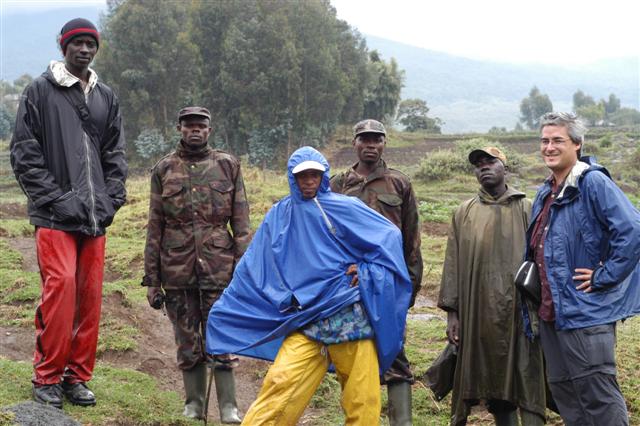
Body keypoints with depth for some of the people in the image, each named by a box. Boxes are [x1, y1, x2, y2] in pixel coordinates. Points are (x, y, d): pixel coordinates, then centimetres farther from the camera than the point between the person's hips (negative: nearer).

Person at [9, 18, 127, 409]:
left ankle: (78, 376, 15)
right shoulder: (40, 92, 2)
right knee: (61, 286, -14)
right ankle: (47, 376, 0)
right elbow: (25, 155, -1)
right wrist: (54, 198, -9)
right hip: (55, 215, -4)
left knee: (90, 293, 4)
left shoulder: (107, 98, 16)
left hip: (95, 216, 5)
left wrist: (111, 199, 4)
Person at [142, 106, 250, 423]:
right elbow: (154, 228, 8)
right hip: (177, 268, 1)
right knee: (188, 342, 8)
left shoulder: (228, 166, 6)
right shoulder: (163, 170, 8)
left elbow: (241, 223, 5)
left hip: (218, 266, -1)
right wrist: (151, 279, 5)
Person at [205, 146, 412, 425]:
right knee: (281, 383, -16)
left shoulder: (344, 208, 2)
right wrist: (222, 308, 12)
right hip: (307, 320, 1)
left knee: (363, 399, 0)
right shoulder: (279, 216, 11)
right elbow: (252, 268, 14)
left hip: (351, 316, -1)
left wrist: (367, 271, -2)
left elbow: (390, 235, 7)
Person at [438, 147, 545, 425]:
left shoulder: (526, 209, 6)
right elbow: (453, 263, 8)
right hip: (478, 313, 2)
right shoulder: (464, 213, 11)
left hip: (519, 310, -2)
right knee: (495, 382, 7)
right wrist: (451, 311, 2)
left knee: (527, 383, -3)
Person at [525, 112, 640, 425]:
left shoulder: (593, 182, -14)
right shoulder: (546, 192, 13)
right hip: (551, 311, 9)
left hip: (585, 313, -9)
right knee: (564, 393, 16)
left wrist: (604, 277, -19)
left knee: (599, 398, -2)